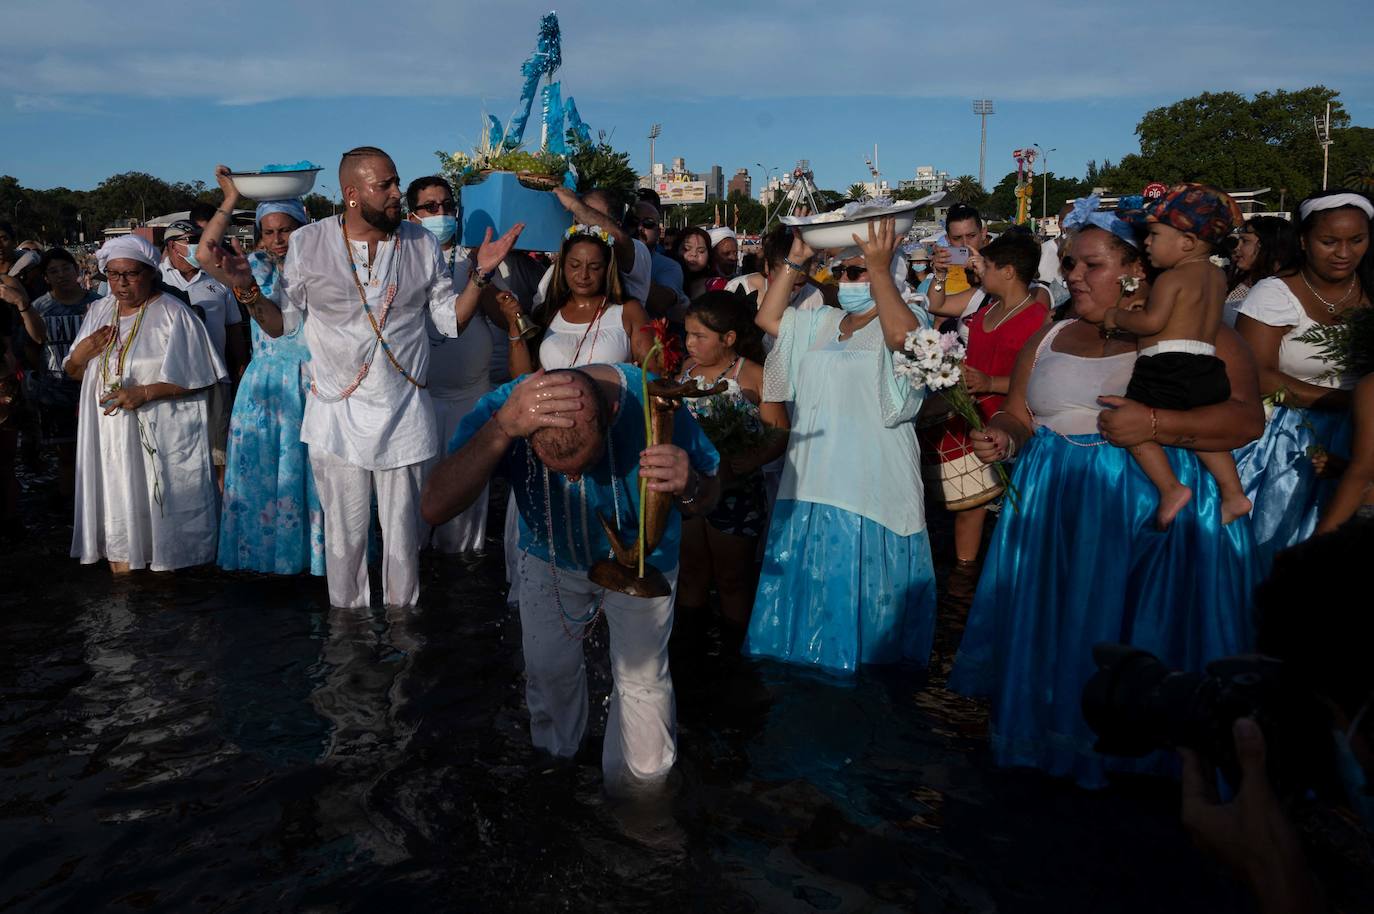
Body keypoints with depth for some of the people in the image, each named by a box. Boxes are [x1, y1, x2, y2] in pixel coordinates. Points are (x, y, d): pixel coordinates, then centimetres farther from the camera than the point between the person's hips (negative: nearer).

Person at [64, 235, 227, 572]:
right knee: (116, 513, 7)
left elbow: (197, 378, -9)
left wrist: (145, 393, -18)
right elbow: (74, 373, 20)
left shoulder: (173, 314, -5)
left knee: (159, 512, -1)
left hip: (160, 437, -5)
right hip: (109, 435, 5)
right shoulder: (98, 312, 13)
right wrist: (82, 353, -2)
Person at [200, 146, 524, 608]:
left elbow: (452, 319, 6)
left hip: (404, 414, 1)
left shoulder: (421, 245, 3)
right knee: (345, 534, 9)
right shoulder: (307, 243, -2)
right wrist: (246, 290, -15)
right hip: (336, 414, -1)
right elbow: (282, 323, 3)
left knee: (403, 535, 10)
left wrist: (481, 274, -7)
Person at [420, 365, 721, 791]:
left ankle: (637, 788, 33)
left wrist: (688, 486, -45)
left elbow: (706, 500, -20)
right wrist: (503, 429, -58)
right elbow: (435, 508, -45)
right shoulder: (503, 407, -34)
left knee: (641, 679, 4)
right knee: (548, 669, 14)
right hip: (550, 558, 2)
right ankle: (554, 758, 47)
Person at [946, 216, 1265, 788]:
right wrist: (1003, 440, -9)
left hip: (1160, 511, -4)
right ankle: (1059, 734, 26)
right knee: (1058, 627, 8)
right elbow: (1018, 418, 14)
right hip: (1055, 511, 4)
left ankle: (1146, 746, 22)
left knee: (1143, 635, 0)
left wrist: (1152, 425, -23)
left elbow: (1247, 418, -12)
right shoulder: (1048, 341, 13)